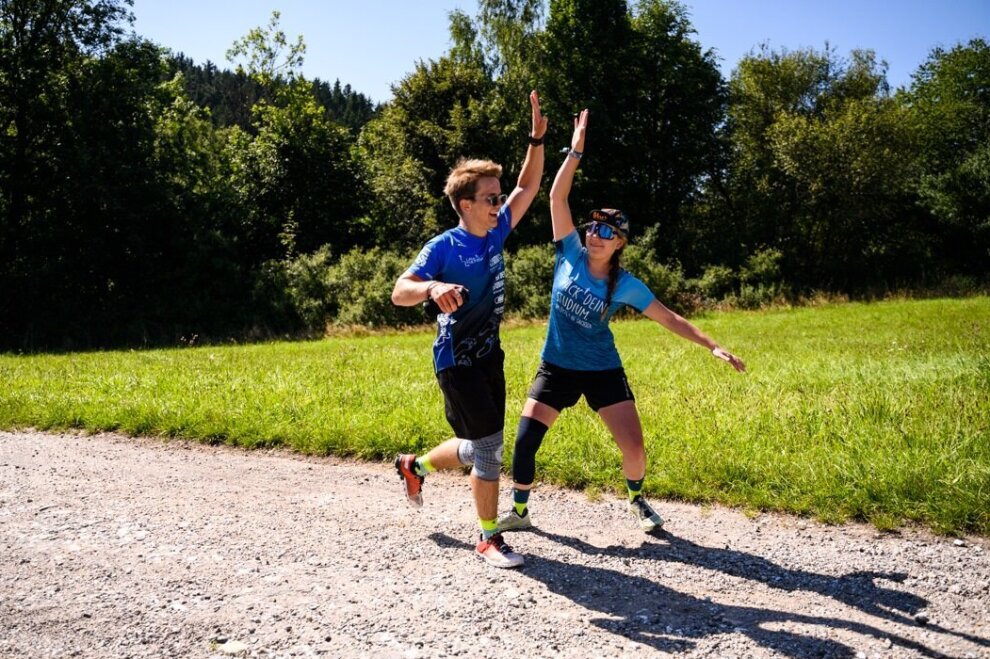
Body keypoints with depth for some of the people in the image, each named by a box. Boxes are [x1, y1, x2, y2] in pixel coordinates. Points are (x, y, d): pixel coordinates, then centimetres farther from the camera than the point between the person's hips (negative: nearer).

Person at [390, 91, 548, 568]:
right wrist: (433, 287, -46)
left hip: (489, 356, 7)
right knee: (489, 445, -7)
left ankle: (414, 466, 43)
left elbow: (528, 188, 10)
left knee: (476, 448, 16)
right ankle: (490, 538, 10)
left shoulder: (496, 234, 2)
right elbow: (399, 292, -25)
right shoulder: (444, 247, -17)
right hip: (457, 361, -7)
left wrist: (537, 139, -1)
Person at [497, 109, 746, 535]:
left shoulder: (625, 285, -9)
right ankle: (519, 511, 16)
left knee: (634, 446, -7)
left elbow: (669, 319, -6)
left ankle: (637, 501, 25)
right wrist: (575, 151, -19)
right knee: (524, 441, -7)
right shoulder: (570, 255, -8)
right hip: (557, 367, 1)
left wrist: (713, 346, -14)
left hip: (603, 371, -1)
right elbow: (557, 197, -13)